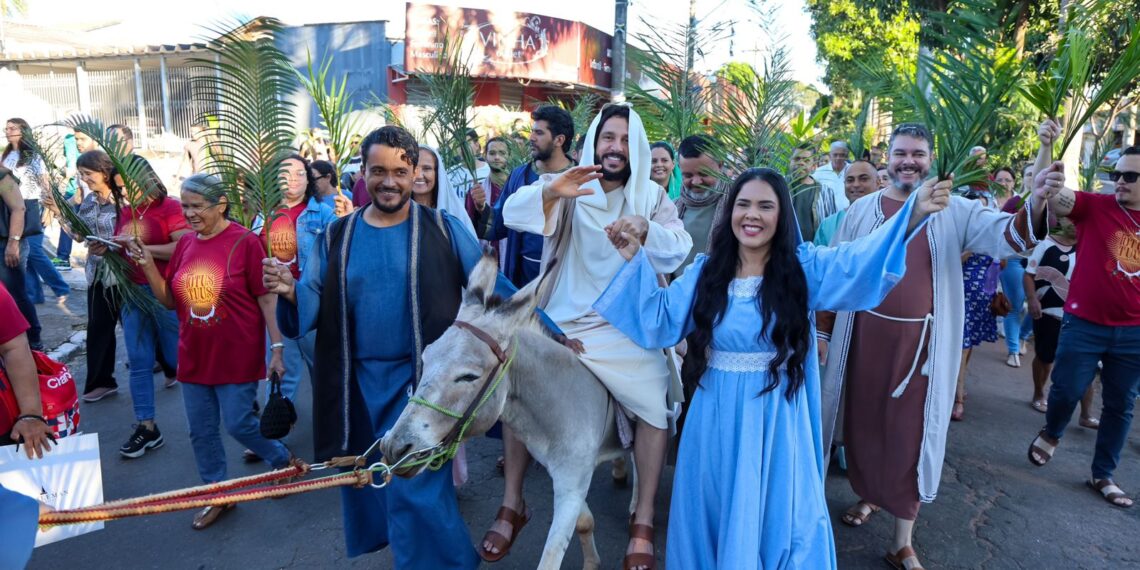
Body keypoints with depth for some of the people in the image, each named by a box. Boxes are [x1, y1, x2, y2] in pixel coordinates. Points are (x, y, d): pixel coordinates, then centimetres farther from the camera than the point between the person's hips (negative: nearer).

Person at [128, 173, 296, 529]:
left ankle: (282, 459, 28)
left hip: (238, 356, -6)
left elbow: (266, 298, -12)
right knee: (201, 432, 13)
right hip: (194, 357, 6)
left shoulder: (244, 242, -12)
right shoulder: (185, 244, 4)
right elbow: (169, 300, 9)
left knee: (238, 424, 0)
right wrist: (146, 263, -4)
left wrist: (277, 349, -15)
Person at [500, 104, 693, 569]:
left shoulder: (651, 197, 3)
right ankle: (512, 504, 16)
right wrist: (550, 191, -34)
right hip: (564, 322, 1)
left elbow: (679, 248, -10)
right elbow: (514, 214, -13)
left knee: (656, 405, -15)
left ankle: (643, 521, 5)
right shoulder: (569, 189, 0)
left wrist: (646, 230, -32)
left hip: (629, 327, 0)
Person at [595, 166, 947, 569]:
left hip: (776, 418, -1)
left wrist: (914, 212, -36)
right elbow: (662, 320, -2)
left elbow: (859, 261, -22)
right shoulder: (705, 271, -1)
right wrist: (636, 260, -7)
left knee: (777, 515, 13)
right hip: (718, 416, 2)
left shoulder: (803, 268, -6)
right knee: (716, 513, 18)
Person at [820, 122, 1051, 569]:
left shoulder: (954, 211, -2)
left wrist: (1034, 206, -40)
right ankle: (868, 495, 41)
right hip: (866, 335, 2)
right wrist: (822, 331, 6)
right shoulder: (861, 210, 2)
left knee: (911, 432, 6)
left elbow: (1005, 235, -18)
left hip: (920, 340, -1)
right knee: (863, 421, 15)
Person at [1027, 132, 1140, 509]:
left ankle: (1103, 475, 27)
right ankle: (1051, 434, 37)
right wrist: (1046, 147, -35)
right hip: (1085, 323, -3)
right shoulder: (1094, 207, -7)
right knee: (1067, 390, 4)